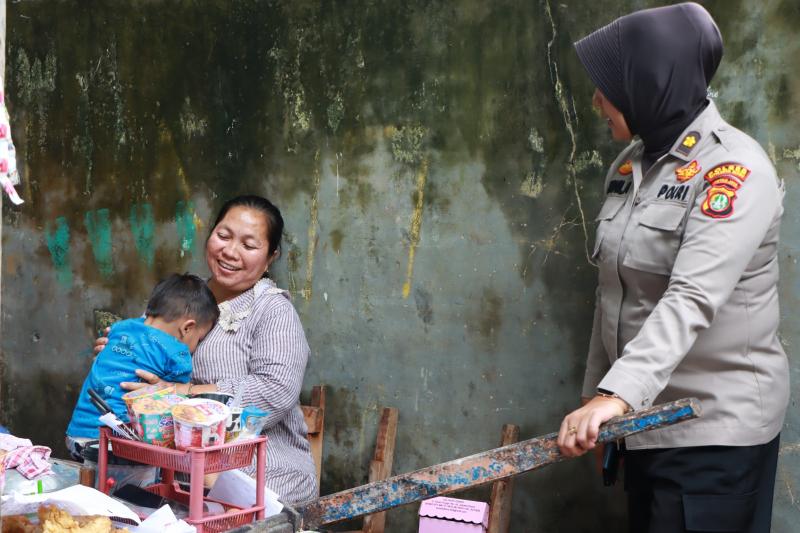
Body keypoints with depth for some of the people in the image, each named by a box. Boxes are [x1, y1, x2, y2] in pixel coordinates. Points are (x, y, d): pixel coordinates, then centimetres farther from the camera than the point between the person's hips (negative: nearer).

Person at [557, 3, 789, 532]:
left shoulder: (733, 170, -18)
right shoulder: (630, 165, 6)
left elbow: (691, 301, -31)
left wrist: (617, 394, -40)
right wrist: (598, 395, 12)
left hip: (715, 428, -7)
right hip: (647, 411, 8)